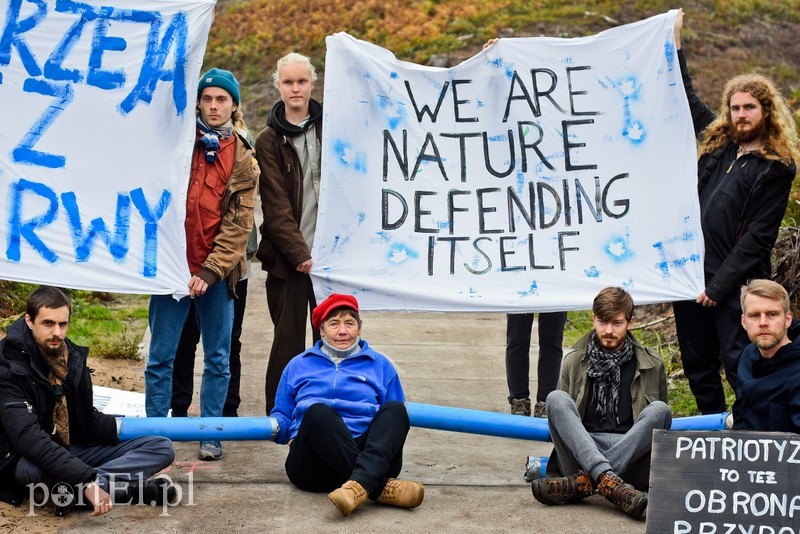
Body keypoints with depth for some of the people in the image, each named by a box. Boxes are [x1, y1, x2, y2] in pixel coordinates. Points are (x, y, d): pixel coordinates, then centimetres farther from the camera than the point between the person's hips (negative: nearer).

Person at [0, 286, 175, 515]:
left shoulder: (73, 357, 3)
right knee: (37, 468, -44)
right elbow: (29, 439, -31)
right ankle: (131, 488, -28)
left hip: (74, 451, 7)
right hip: (28, 459, -7)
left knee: (162, 448, -6)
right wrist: (87, 480, -41)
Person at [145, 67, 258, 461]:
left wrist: (210, 271, -11)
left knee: (218, 359, 7)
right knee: (160, 357, 3)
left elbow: (238, 223, -3)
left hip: (218, 271, 0)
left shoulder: (243, 156, 4)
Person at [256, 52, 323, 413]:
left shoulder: (330, 128, 8)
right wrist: (300, 254, -13)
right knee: (288, 341, 2)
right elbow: (275, 206, -5)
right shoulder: (269, 141, 2)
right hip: (288, 257, -2)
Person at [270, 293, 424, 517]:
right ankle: (380, 487, -44)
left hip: (366, 453, 1)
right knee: (317, 410, -33)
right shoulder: (298, 365, 26)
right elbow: (282, 416, 25)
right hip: (313, 463, -1)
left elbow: (395, 416, 23)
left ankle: (360, 483, -52)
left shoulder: (380, 365, 25)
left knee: (395, 408, -28)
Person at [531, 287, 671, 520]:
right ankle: (608, 482, -43)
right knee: (556, 399, -22)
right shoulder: (574, 361, 11)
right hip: (581, 454, 0)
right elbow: (560, 412, 13)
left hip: (631, 457, 0)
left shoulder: (652, 365, 10)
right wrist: (553, 474, 5)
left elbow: (658, 419, 17)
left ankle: (583, 482, -38)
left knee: (660, 409, -25)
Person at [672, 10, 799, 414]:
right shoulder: (718, 143, 13)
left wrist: (719, 286, -15)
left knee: (740, 369, -8)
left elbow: (758, 236, -11)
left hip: (733, 282, -6)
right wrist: (675, 42, 26)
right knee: (698, 369, 13)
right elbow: (688, 99, 26)